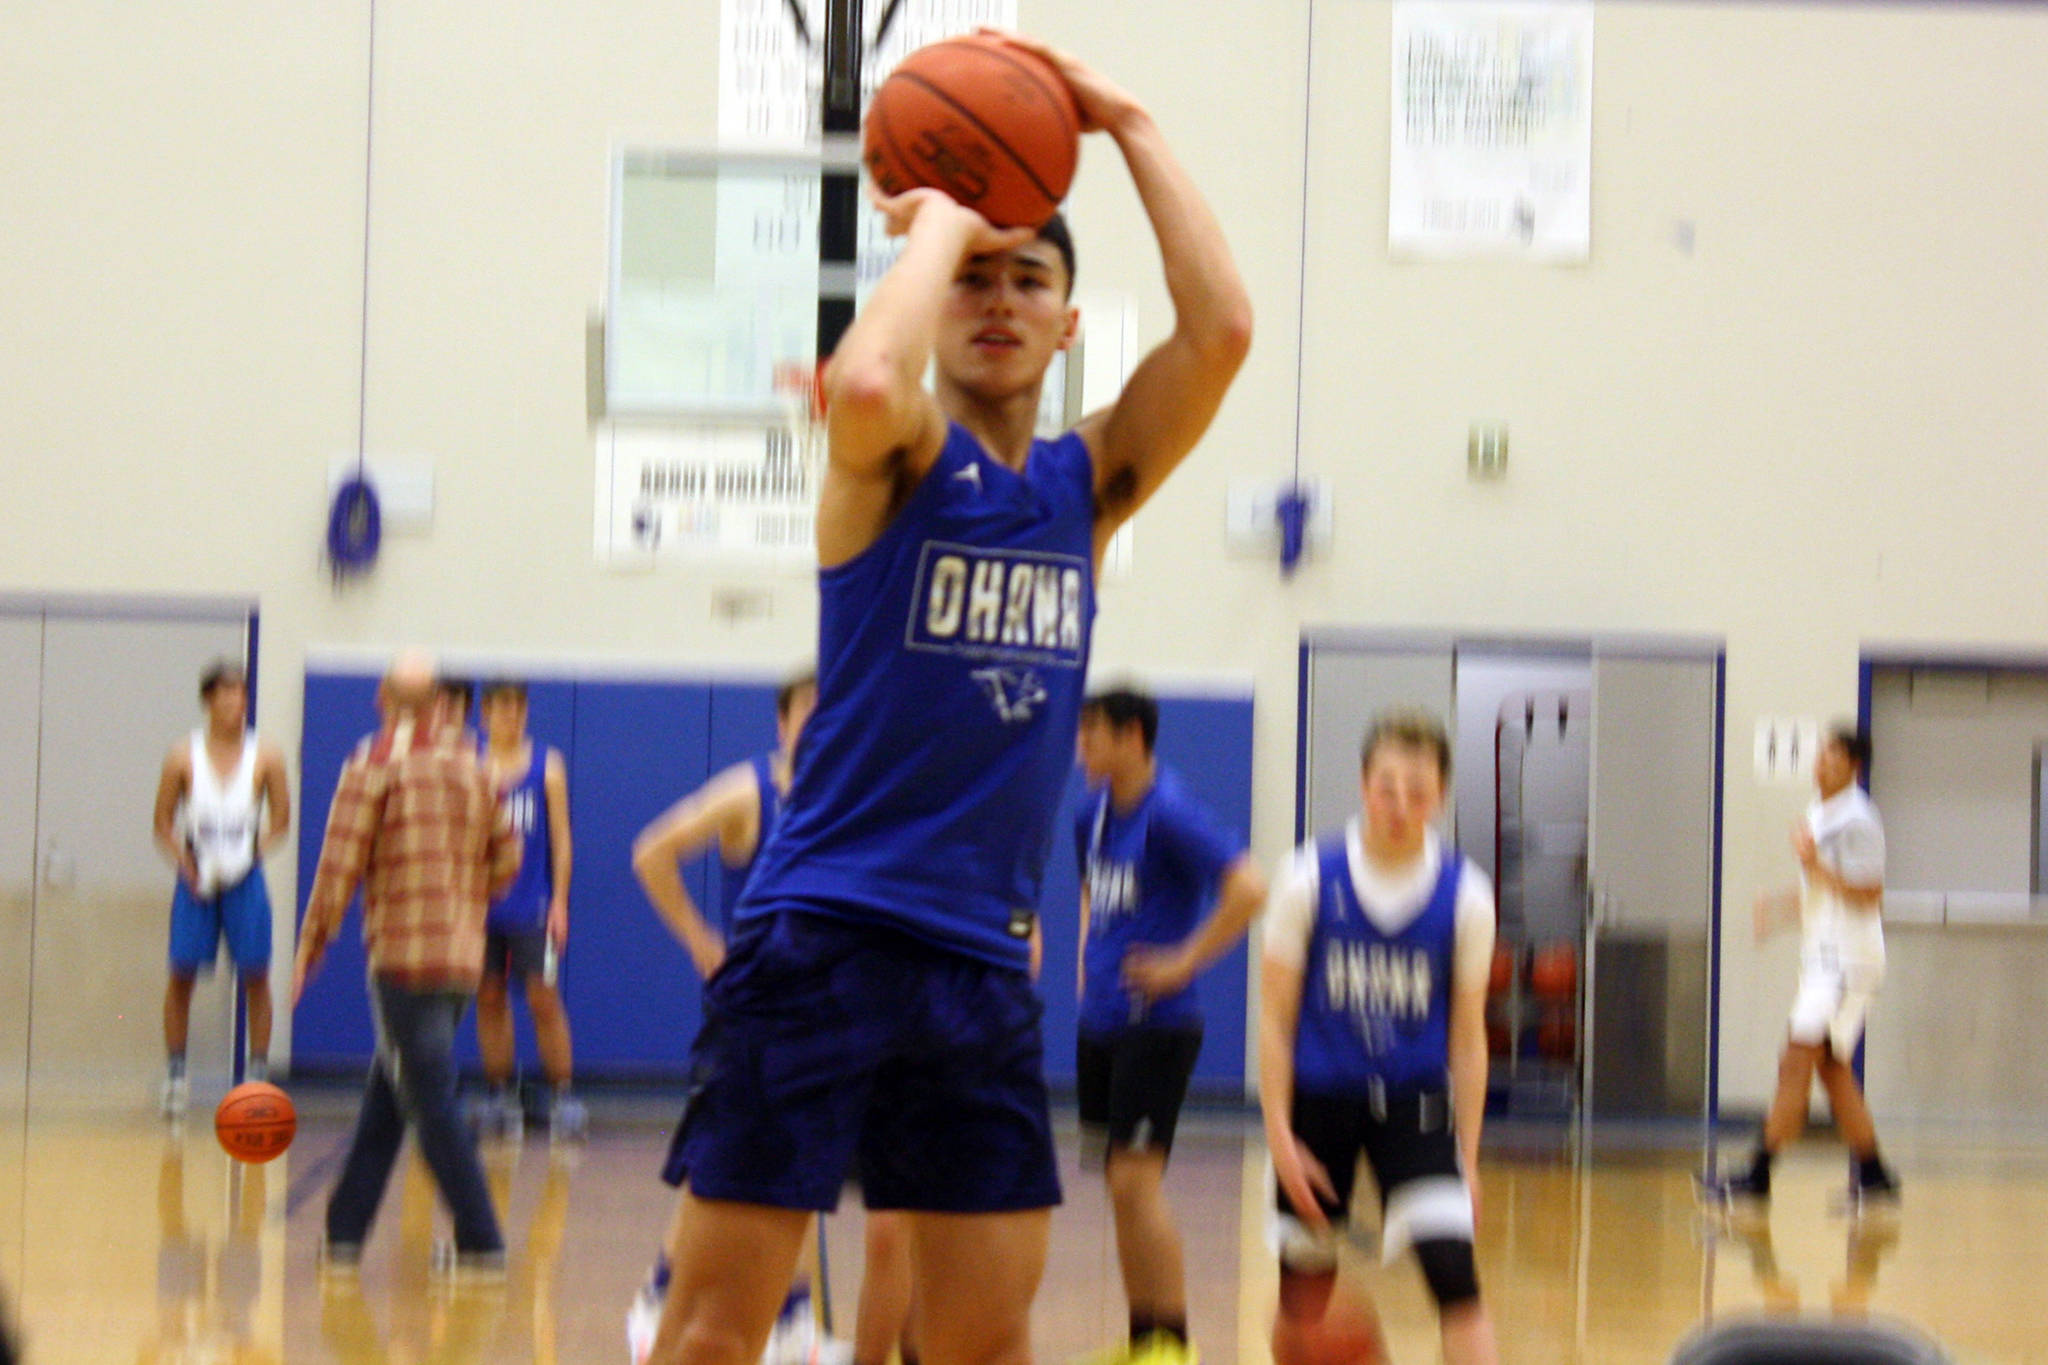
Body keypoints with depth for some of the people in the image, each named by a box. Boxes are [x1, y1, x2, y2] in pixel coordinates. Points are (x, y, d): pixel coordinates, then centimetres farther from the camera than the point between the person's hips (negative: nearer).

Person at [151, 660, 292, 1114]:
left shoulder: (265, 758, -1)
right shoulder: (184, 757, -2)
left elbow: (281, 821, 5)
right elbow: (164, 825, 3)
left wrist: (253, 851, -10)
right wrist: (187, 864, -12)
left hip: (244, 880, 0)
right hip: (196, 880, 0)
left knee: (255, 976, 0)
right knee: (182, 974, 0)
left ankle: (258, 1072, 10)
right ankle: (175, 1073, 12)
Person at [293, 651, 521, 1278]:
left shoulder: (375, 763, -7)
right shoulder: (472, 767, 9)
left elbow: (341, 865, -9)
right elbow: (506, 857, 10)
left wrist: (310, 948, -1)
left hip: (402, 954, -6)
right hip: (463, 957, 6)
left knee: (431, 1103, -3)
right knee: (385, 1096, 16)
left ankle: (481, 1242, -6)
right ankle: (345, 1231, 19)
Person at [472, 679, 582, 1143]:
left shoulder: (547, 765, 3)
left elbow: (560, 839, 2)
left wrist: (559, 902, -4)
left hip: (531, 907, -2)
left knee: (543, 999, -6)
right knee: (489, 999, 5)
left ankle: (562, 1097, 0)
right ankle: (500, 1098, 14)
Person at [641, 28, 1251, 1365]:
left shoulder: (1092, 484, 11)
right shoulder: (897, 453, -2)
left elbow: (1220, 330, -3)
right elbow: (866, 380, -28)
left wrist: (1129, 125, -1)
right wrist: (939, 223, -11)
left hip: (985, 958, 5)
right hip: (822, 939, -5)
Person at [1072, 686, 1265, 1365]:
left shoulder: (1168, 813, -16)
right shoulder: (1094, 812, 10)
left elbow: (1249, 888, -26)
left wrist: (1184, 961, -20)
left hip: (1154, 1024, -8)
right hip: (1101, 1023, 8)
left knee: (1136, 1180, -11)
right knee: (1121, 1187, 11)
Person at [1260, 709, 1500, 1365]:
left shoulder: (1464, 895, -5)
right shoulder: (1310, 879, -8)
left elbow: (1467, 1038, 2)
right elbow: (1275, 1019, -4)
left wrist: (1467, 1158, 1)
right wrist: (1280, 1136, -10)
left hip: (1414, 1100, 0)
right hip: (1320, 1096, 0)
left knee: (1454, 1274, -17)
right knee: (1303, 1299, 7)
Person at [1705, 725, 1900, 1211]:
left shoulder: (1857, 821, -14)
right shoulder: (1818, 815, 15)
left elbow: (1869, 893, -18)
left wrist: (1816, 866, -23)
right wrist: (1783, 904, 11)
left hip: (1847, 963, -10)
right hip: (1822, 959, 10)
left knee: (1796, 1064, -12)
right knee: (1832, 1069, 11)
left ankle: (1758, 1176, -12)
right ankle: (1873, 1176, 16)